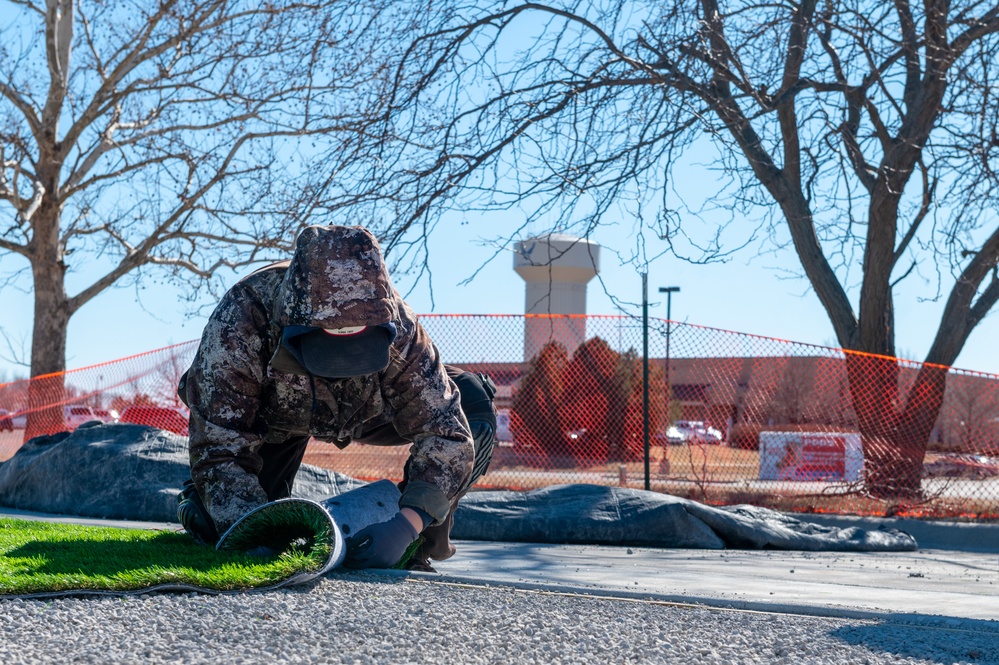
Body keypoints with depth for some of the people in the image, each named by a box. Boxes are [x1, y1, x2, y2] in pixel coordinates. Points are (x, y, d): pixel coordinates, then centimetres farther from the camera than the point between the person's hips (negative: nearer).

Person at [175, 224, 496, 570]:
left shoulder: (394, 325, -38)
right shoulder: (237, 325, -42)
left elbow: (445, 432, -36)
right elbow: (220, 454, -38)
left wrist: (406, 526, -51)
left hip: (367, 407, 1)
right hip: (270, 418, -1)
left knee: (472, 404, -22)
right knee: (214, 526, -19)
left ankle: (422, 542, -3)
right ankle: (195, 499, 19)